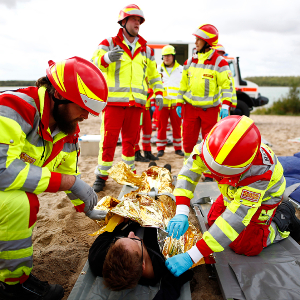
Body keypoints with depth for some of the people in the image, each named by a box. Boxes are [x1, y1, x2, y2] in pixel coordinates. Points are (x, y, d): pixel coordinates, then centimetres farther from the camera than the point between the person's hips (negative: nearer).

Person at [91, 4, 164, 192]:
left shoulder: (146, 49, 17)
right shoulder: (109, 43, 5)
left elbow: (154, 74, 23)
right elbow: (93, 64, -8)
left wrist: (158, 92, 8)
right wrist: (106, 58, -30)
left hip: (136, 102, 4)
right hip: (113, 101, -3)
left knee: (131, 139, 9)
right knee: (109, 139, -5)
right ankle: (102, 175, 6)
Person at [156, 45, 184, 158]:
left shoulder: (181, 70, 11)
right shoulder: (159, 70, 11)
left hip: (176, 103, 0)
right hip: (162, 103, 0)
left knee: (177, 127, 5)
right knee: (161, 127, 2)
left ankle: (178, 148, 16)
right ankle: (160, 149, 11)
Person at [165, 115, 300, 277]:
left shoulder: (260, 171, -46)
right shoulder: (213, 144, -34)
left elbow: (236, 218, -47)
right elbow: (189, 171, -29)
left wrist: (191, 257, -50)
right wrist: (181, 214, -44)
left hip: (263, 196, -5)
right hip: (233, 191, 5)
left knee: (244, 245, -10)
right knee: (213, 220, 6)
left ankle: (282, 221, 11)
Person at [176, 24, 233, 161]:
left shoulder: (219, 63, -6)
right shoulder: (190, 61, 8)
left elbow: (227, 85, -7)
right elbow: (183, 84, 14)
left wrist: (225, 106, -17)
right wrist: (179, 103, 10)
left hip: (210, 109, -4)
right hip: (190, 107, 4)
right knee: (188, 139, 7)